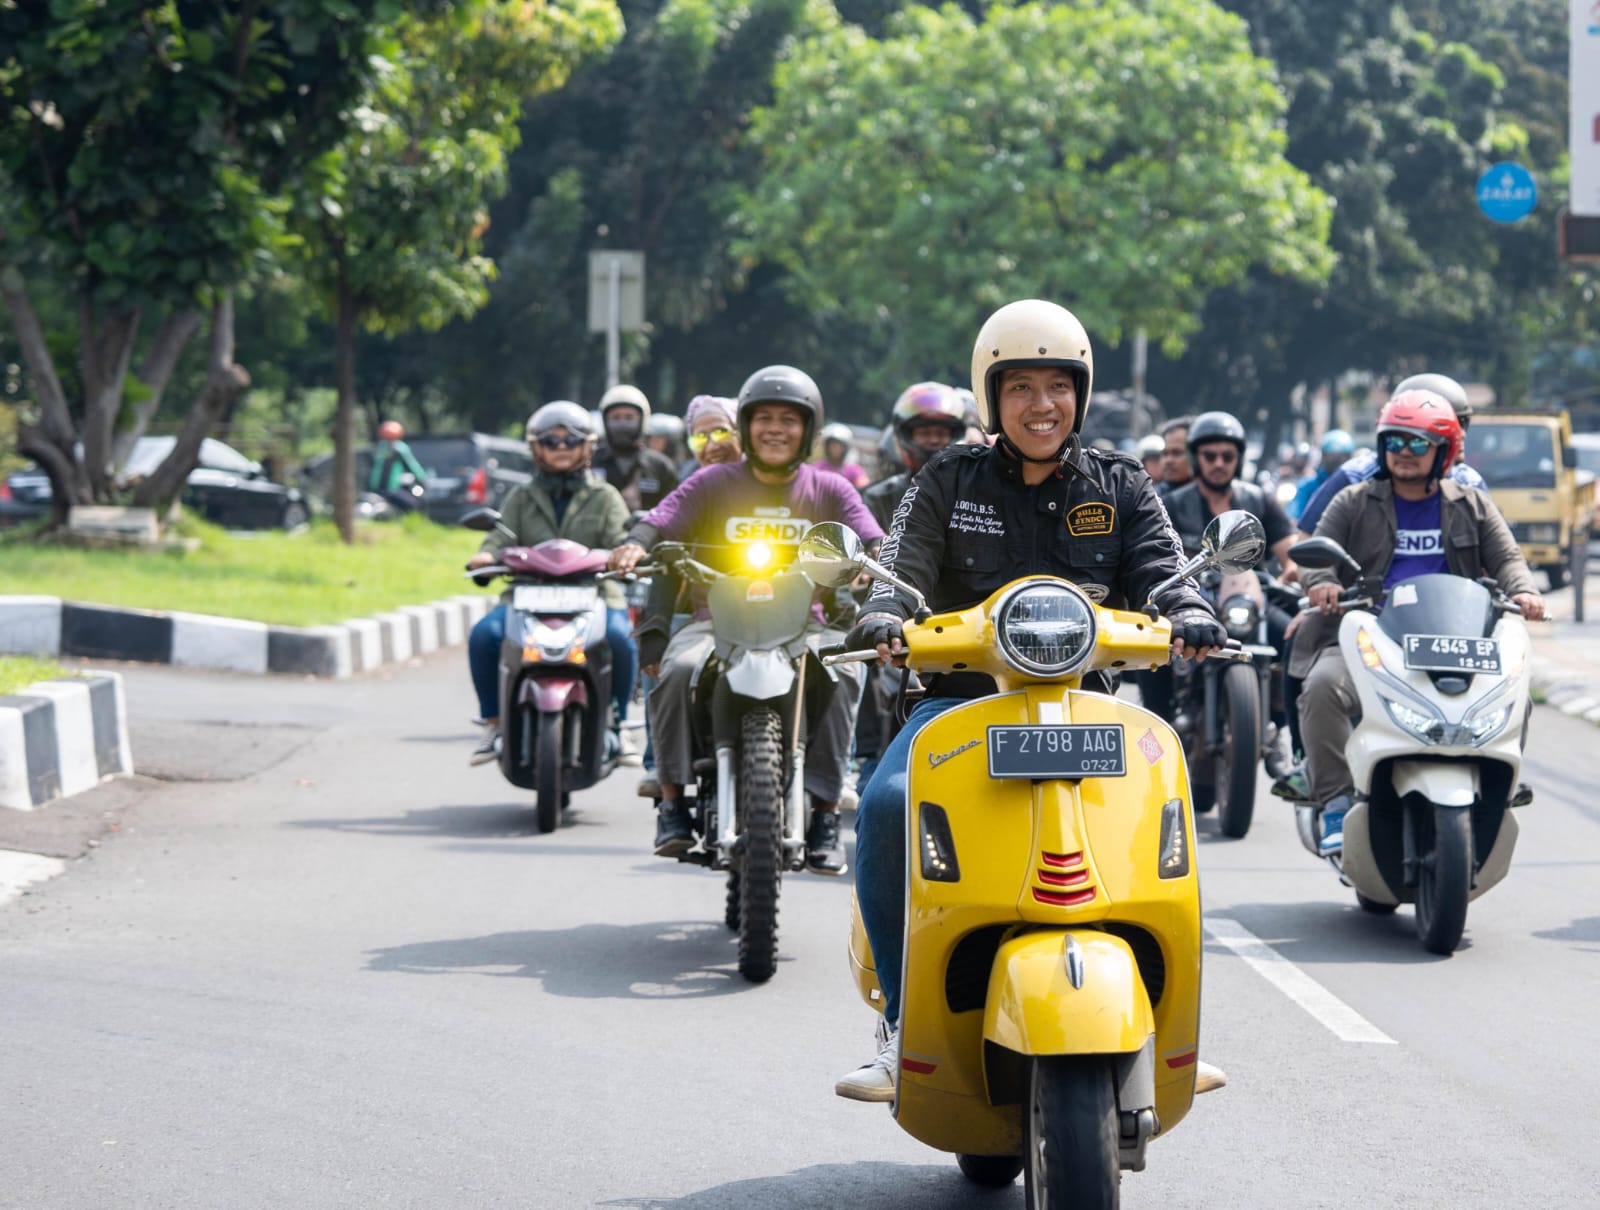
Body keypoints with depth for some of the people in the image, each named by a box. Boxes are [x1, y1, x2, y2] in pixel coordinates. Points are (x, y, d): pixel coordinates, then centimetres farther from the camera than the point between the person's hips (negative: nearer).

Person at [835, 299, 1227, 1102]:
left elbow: (1159, 567, 1)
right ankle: (904, 1023, -20)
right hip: (962, 697, -1)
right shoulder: (950, 482, 11)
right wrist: (883, 617, -25)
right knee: (887, 805, -32)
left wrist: (1187, 614, -23)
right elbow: (905, 561, -2)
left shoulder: (1120, 488, 14)